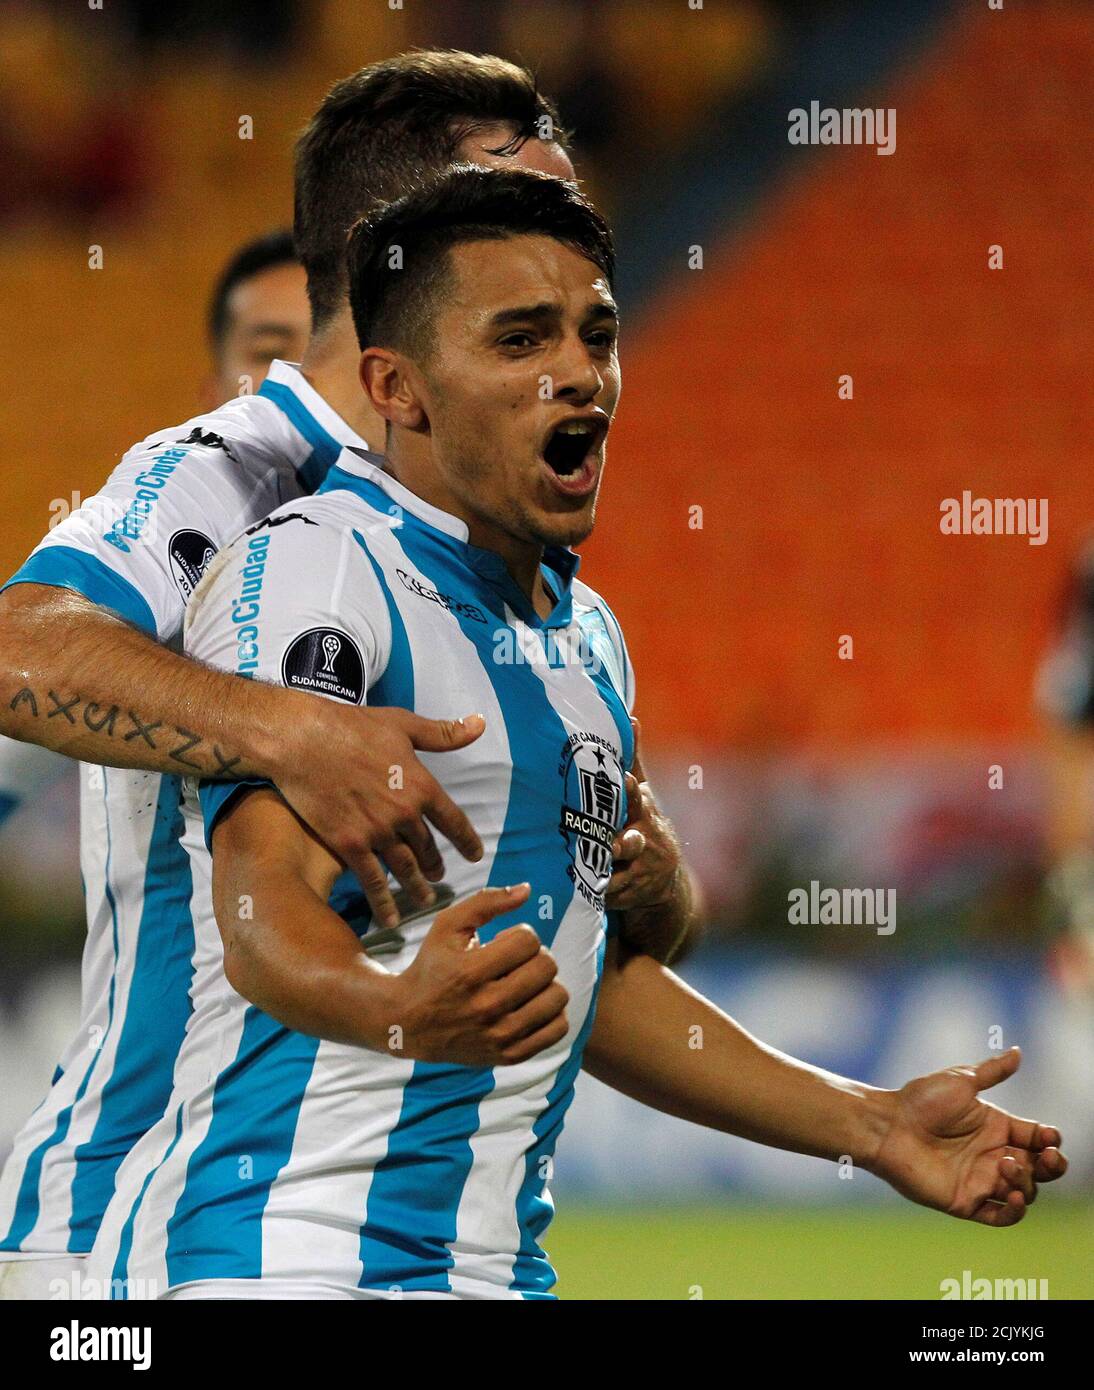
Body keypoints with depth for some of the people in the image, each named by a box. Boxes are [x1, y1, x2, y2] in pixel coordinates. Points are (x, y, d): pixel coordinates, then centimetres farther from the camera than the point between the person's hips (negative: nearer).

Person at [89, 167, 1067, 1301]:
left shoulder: (585, 633, 18)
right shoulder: (308, 569, -9)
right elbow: (266, 910, -22)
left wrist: (870, 1126, 21)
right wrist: (406, 1011, -42)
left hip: (491, 1261, 8)